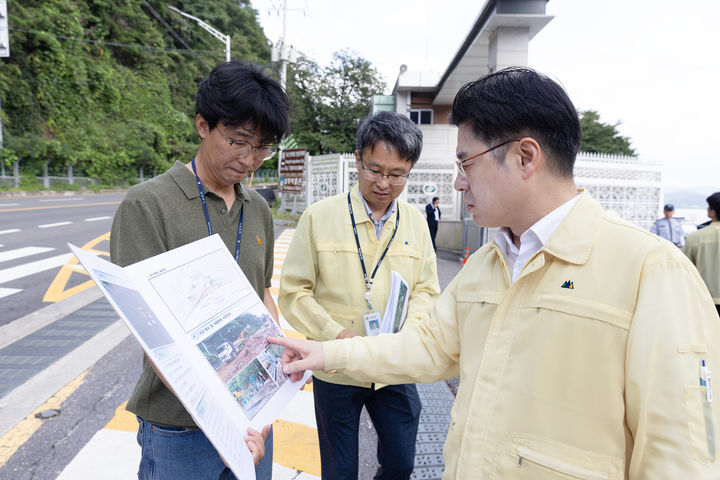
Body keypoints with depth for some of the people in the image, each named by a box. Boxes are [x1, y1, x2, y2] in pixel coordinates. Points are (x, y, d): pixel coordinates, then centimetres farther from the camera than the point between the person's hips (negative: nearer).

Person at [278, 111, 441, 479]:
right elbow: (293, 293, -7)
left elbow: (427, 290, 6)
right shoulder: (318, 217, -8)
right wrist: (337, 334, -20)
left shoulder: (415, 222, 2)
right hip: (335, 371, -2)